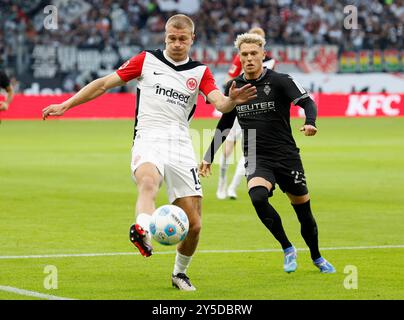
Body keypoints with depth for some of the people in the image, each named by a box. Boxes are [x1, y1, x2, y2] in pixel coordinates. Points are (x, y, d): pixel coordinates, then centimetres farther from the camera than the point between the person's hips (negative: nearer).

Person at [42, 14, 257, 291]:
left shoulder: (200, 72, 12)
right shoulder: (147, 60, 9)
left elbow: (220, 104, -4)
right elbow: (104, 84, 11)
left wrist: (232, 100, -28)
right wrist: (66, 105, 6)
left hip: (181, 146, 3)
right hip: (149, 140, -3)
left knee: (193, 225, 0)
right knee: (148, 182, -39)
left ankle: (180, 273, 26)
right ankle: (143, 231, -67)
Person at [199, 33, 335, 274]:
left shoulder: (280, 81, -6)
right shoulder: (234, 87, 7)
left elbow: (307, 101, -16)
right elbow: (225, 125, 19)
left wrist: (310, 122, -37)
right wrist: (209, 157, 18)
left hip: (287, 157, -1)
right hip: (257, 161, 1)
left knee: (304, 212, 7)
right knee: (257, 197, -29)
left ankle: (317, 258, 34)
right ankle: (288, 249, -12)